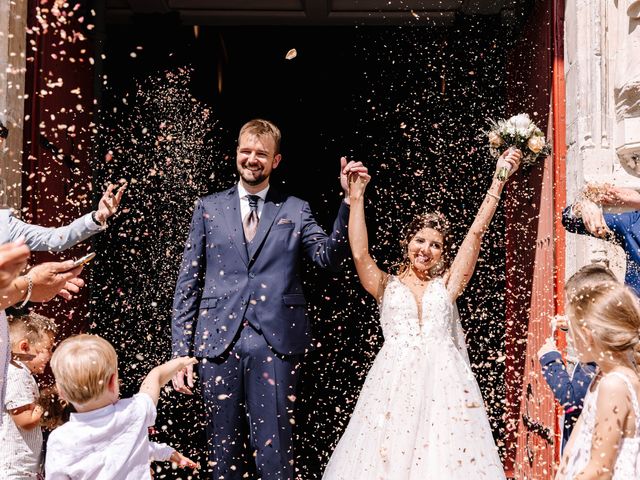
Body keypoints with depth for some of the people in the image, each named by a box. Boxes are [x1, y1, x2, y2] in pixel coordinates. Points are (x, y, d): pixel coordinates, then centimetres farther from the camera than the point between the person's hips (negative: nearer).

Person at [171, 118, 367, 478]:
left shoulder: (296, 211, 8)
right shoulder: (209, 208, 10)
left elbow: (329, 256, -8)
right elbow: (188, 283, 8)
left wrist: (350, 200, -19)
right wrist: (181, 352, 2)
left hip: (276, 345, -1)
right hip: (219, 343, 1)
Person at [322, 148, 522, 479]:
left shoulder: (447, 284, 14)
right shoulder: (386, 286, 13)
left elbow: (477, 231, 8)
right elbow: (359, 253, -4)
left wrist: (499, 178, 4)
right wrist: (356, 197, -7)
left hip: (442, 382, 1)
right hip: (394, 382, 0)